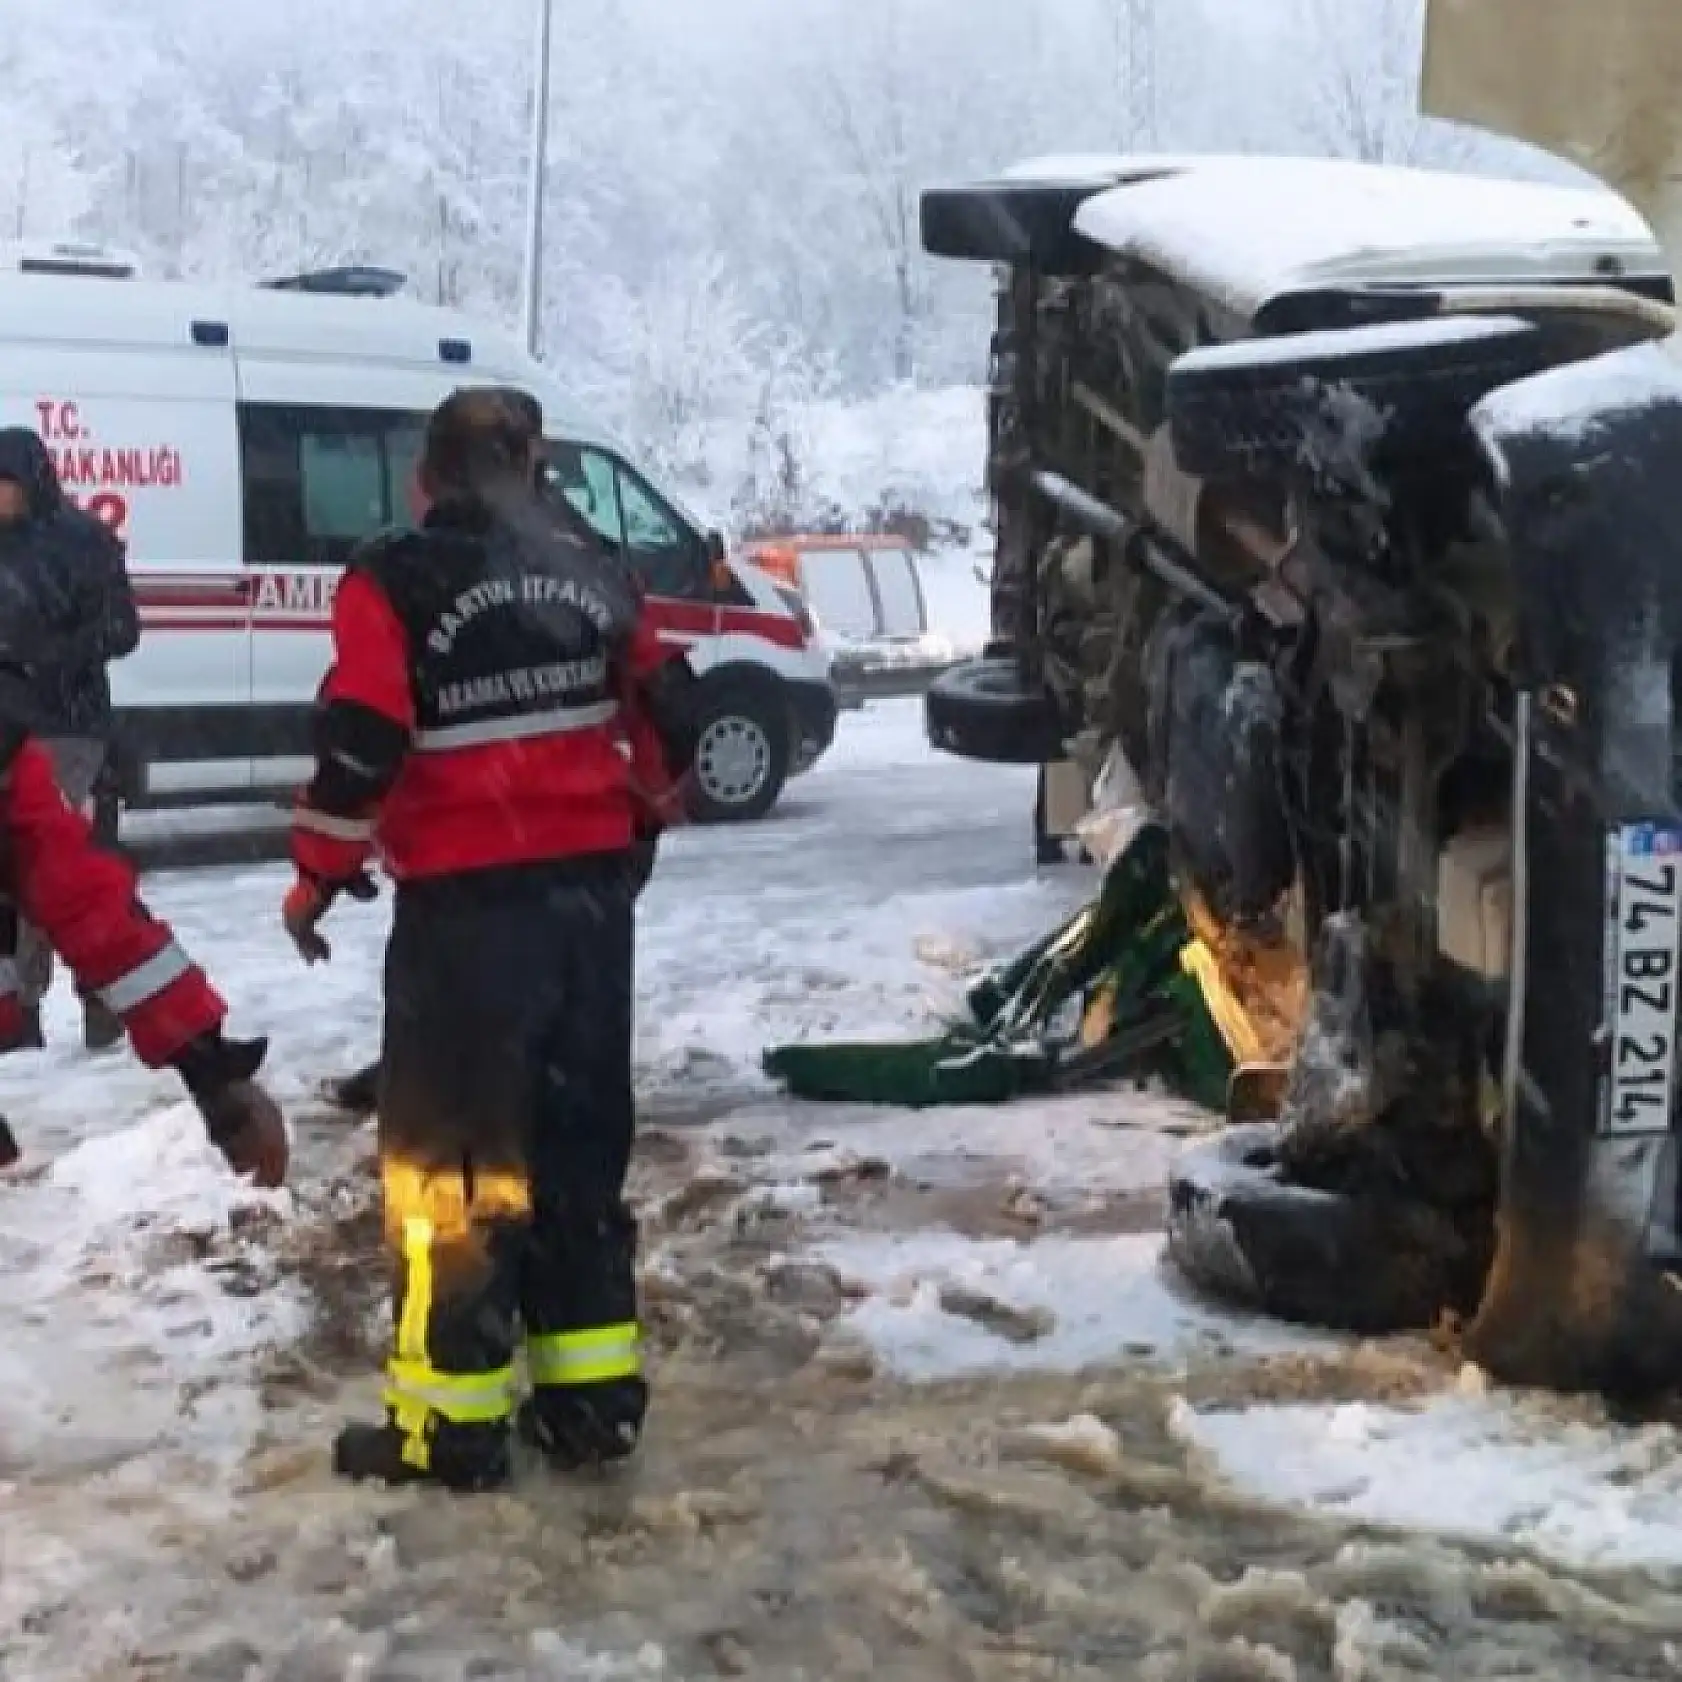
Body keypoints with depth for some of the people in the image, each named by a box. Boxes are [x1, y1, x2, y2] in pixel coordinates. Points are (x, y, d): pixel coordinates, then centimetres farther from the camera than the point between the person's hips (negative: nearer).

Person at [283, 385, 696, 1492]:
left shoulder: (395, 581, -9)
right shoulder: (593, 576, 8)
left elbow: (361, 747, -15)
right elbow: (669, 719, 13)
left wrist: (320, 875, 0)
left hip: (466, 905, -5)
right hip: (591, 891, 6)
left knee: (451, 1156, 3)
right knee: (581, 1144, 14)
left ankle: (454, 1421, 8)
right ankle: (595, 1394, 20)